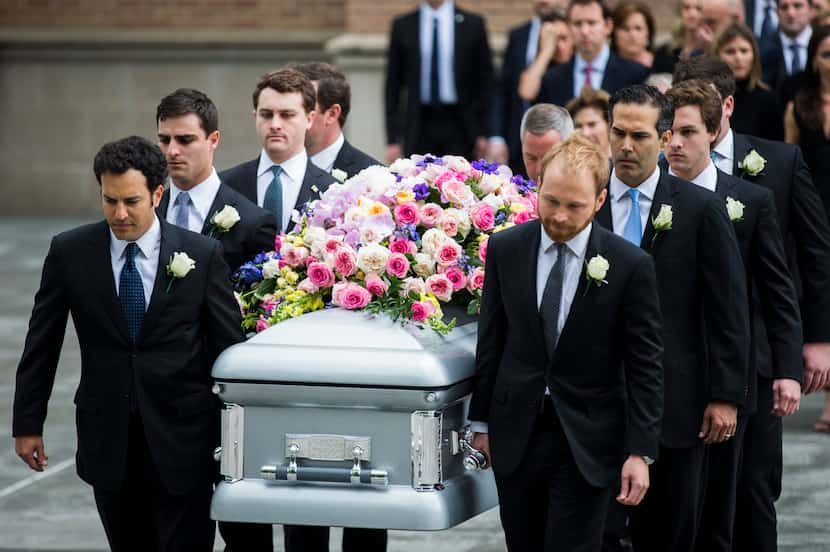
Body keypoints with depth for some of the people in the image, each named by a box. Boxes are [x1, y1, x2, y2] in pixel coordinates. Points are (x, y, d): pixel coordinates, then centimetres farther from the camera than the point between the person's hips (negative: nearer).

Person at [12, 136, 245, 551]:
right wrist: (27, 423, 5)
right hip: (107, 436, 2)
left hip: (181, 439, -1)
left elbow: (227, 344, 1)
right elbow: (41, 343, 5)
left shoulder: (203, 255, -4)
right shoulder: (69, 252, -1)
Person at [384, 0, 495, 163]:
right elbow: (393, 85, 7)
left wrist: (483, 132, 0)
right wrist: (392, 139, 1)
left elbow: (486, 80, 5)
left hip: (459, 128, -1)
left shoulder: (472, 24, 3)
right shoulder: (402, 26, 6)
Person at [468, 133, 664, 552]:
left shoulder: (630, 266, -9)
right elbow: (491, 341, 9)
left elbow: (645, 366, -6)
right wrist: (481, 421, 10)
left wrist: (640, 452, -10)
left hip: (587, 441, -3)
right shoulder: (505, 249, 0)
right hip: (516, 434, 3)